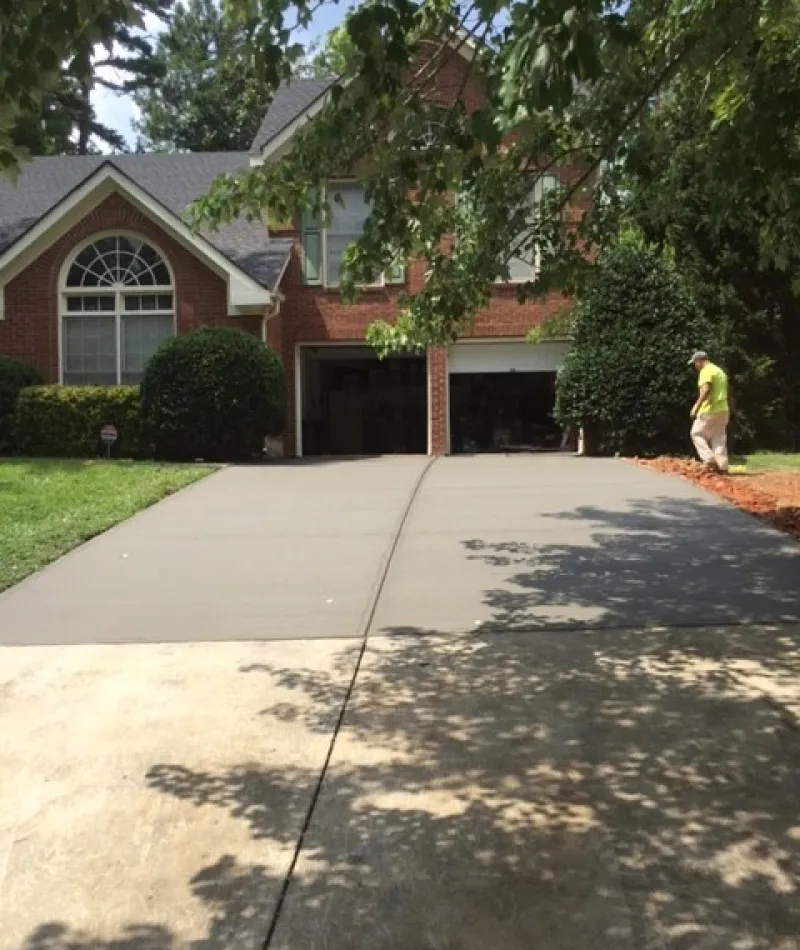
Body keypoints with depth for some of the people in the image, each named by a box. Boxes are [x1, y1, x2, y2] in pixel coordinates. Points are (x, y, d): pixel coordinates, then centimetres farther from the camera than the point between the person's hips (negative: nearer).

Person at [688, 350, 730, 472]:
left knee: (697, 434, 3)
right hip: (723, 410, 9)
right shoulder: (720, 371, 20)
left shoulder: (706, 371, -9)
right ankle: (723, 466, 6)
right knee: (719, 438, 10)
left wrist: (697, 406, -26)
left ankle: (710, 459, -8)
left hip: (710, 411, -9)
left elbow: (706, 389, -25)